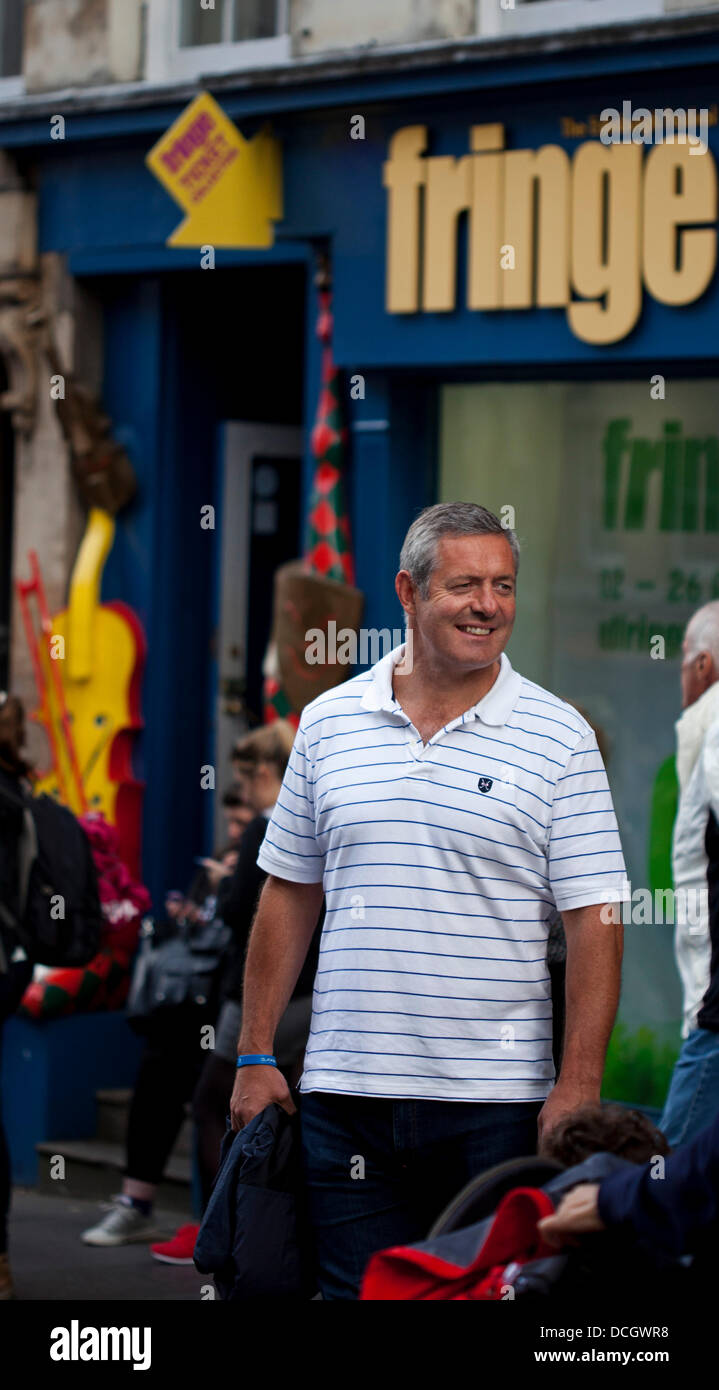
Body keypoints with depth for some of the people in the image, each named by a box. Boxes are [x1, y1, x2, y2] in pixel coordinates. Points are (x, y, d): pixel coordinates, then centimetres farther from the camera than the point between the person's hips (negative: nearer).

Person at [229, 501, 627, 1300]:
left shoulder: (558, 739, 0)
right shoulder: (329, 722, 8)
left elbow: (594, 921, -4)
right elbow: (289, 894, 13)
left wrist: (578, 1086, -12)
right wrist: (255, 1055, 9)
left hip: (497, 1104, -2)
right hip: (345, 1092, 2)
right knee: (355, 1294, 4)